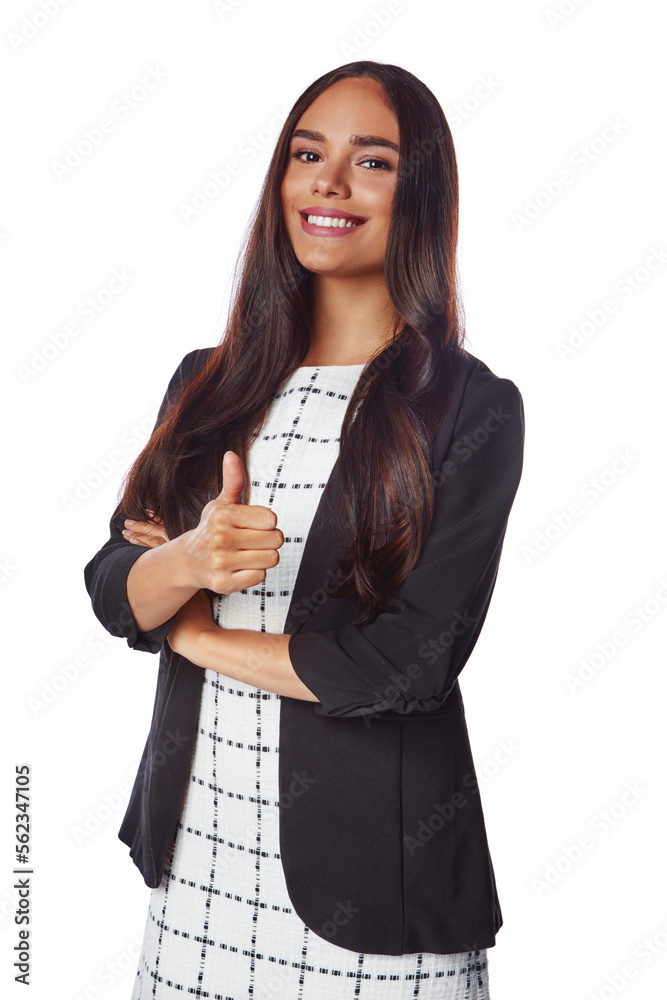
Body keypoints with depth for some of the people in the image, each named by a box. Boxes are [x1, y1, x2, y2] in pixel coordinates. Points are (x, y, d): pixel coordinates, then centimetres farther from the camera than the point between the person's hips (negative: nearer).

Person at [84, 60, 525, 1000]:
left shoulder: (473, 409, -10)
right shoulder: (207, 383, 4)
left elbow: (412, 663, -17)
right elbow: (113, 594, 1)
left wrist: (197, 633, -7)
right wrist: (186, 564, -22)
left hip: (369, 861, -4)